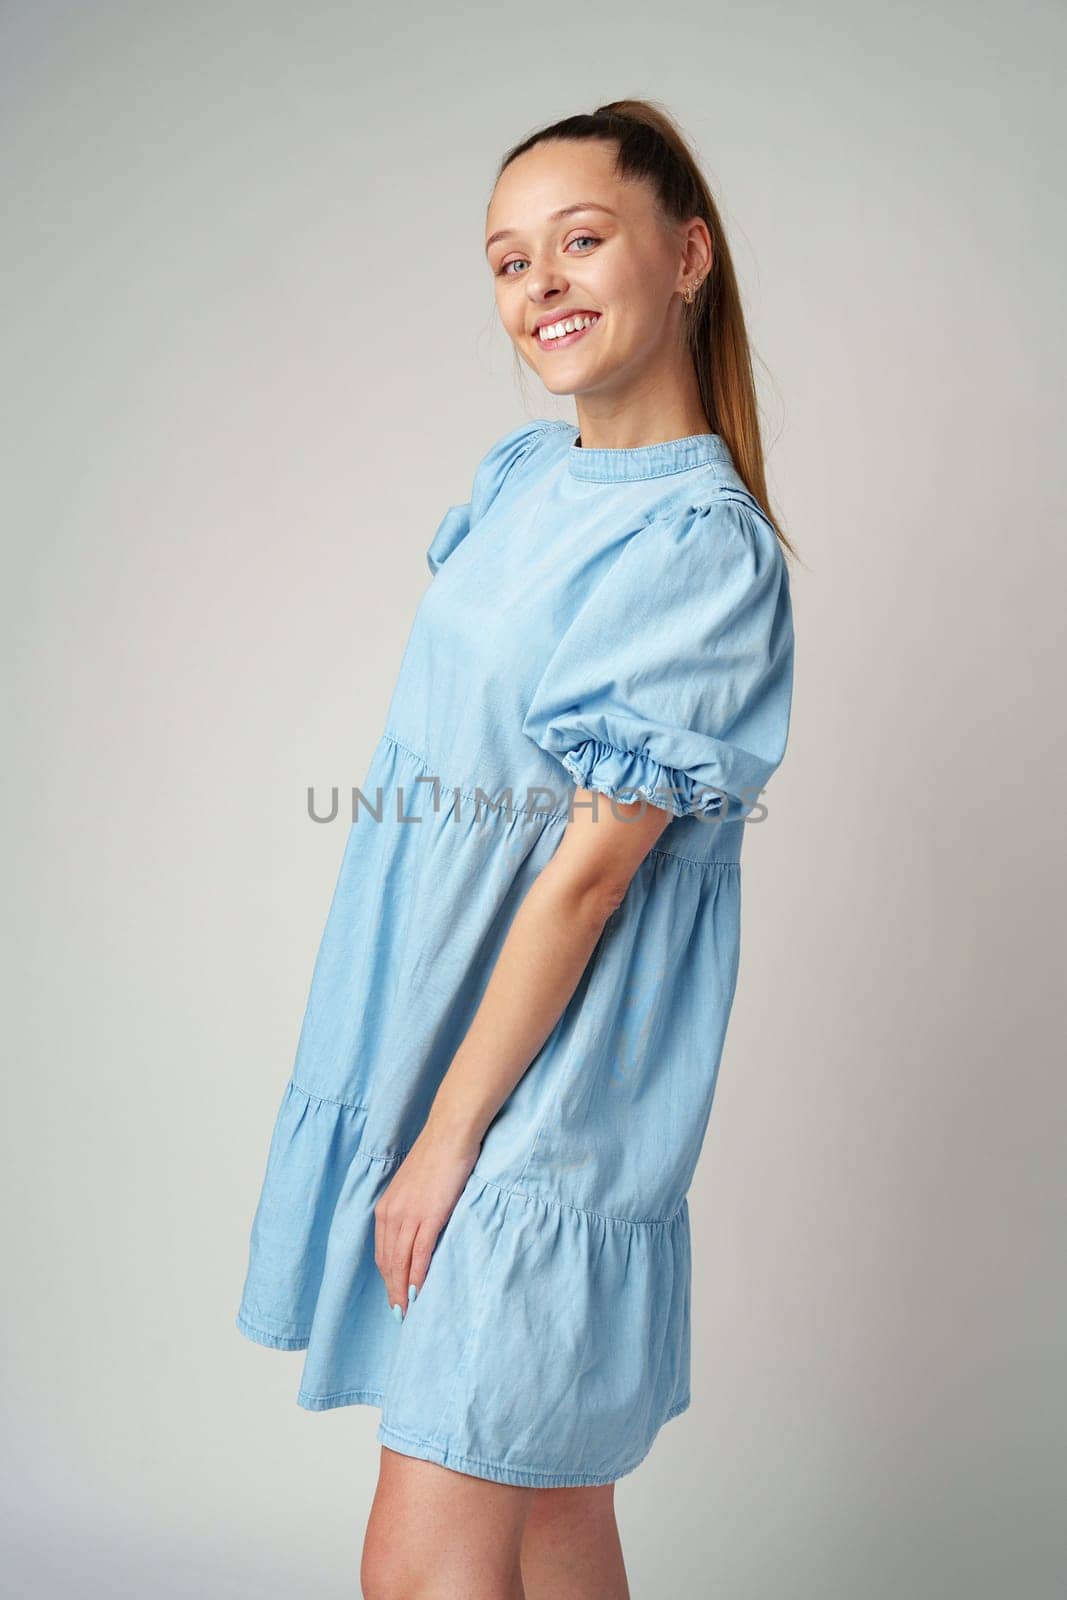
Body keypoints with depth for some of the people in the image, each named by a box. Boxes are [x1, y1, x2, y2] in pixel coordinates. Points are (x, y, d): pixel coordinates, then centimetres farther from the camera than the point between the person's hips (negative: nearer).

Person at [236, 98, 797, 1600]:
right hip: (431, 1041, 7)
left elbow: (590, 868, -18)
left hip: (542, 1099, -7)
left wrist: (447, 1138, -13)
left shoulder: (700, 547, -17)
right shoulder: (517, 472, 8)